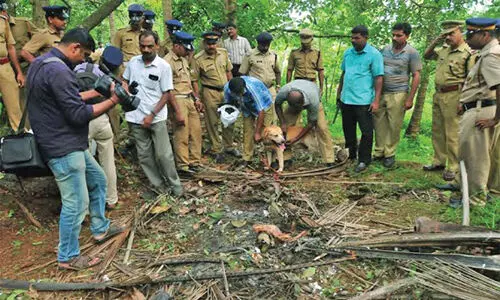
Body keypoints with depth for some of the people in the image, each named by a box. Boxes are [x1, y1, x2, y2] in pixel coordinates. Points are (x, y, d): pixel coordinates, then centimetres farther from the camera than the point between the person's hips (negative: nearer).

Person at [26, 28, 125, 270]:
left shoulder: (41, 62, 11)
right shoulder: (58, 71, -23)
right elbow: (79, 114, -23)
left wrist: (95, 92, 11)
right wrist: (112, 101, -15)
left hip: (69, 144, 11)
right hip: (64, 149, -11)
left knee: (97, 180, 22)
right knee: (76, 203, -1)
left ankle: (100, 229, 37)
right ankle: (68, 257, 16)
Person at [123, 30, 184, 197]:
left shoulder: (164, 66, -8)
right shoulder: (133, 62, 4)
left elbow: (166, 94, -8)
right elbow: (125, 81, 18)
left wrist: (151, 115, -14)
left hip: (156, 118, -4)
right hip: (136, 117, 4)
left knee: (163, 154, -2)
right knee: (144, 155, 9)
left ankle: (175, 185, 16)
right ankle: (158, 185, 23)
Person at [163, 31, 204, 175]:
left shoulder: (184, 59, 15)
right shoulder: (167, 61, -12)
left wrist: (196, 99, 15)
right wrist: (176, 110, -19)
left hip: (190, 99, 9)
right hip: (178, 100, -9)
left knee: (196, 131, 10)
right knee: (181, 134, -3)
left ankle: (194, 161, 22)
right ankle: (182, 165, 9)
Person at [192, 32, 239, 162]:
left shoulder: (223, 53, 2)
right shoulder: (198, 59, -11)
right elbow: (194, 80, -8)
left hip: (225, 90, 5)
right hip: (210, 93, -4)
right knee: (213, 123, 5)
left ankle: (229, 147, 29)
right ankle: (216, 150, 18)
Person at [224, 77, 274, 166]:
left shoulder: (253, 88, -41)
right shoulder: (227, 88, -26)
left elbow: (261, 111, -34)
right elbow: (227, 102, -2)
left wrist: (257, 132, -29)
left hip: (264, 104, -4)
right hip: (247, 107, 4)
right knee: (247, 130, -3)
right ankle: (247, 158, 7)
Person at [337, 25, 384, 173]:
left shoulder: (374, 54, -7)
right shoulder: (348, 53, 10)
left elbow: (378, 78, -9)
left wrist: (376, 100, -15)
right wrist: (339, 93, 17)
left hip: (363, 100, -6)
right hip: (346, 99, 6)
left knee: (366, 132, 2)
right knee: (348, 130, 16)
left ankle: (364, 160, 14)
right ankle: (351, 155, 33)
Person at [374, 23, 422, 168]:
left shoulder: (412, 53, -2)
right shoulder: (385, 49, 10)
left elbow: (416, 76, -2)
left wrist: (410, 98, -8)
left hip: (398, 94, -4)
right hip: (380, 92, 4)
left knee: (394, 126, 1)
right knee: (379, 123, 6)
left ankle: (390, 154, 14)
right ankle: (379, 152, 17)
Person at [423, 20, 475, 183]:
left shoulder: (468, 53, -11)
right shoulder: (444, 49, 12)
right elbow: (426, 55, 24)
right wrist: (435, 42, 7)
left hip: (453, 96, -8)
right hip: (438, 95, 8)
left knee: (452, 134, -3)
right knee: (437, 131, 14)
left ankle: (453, 168, 6)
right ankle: (439, 162, 27)